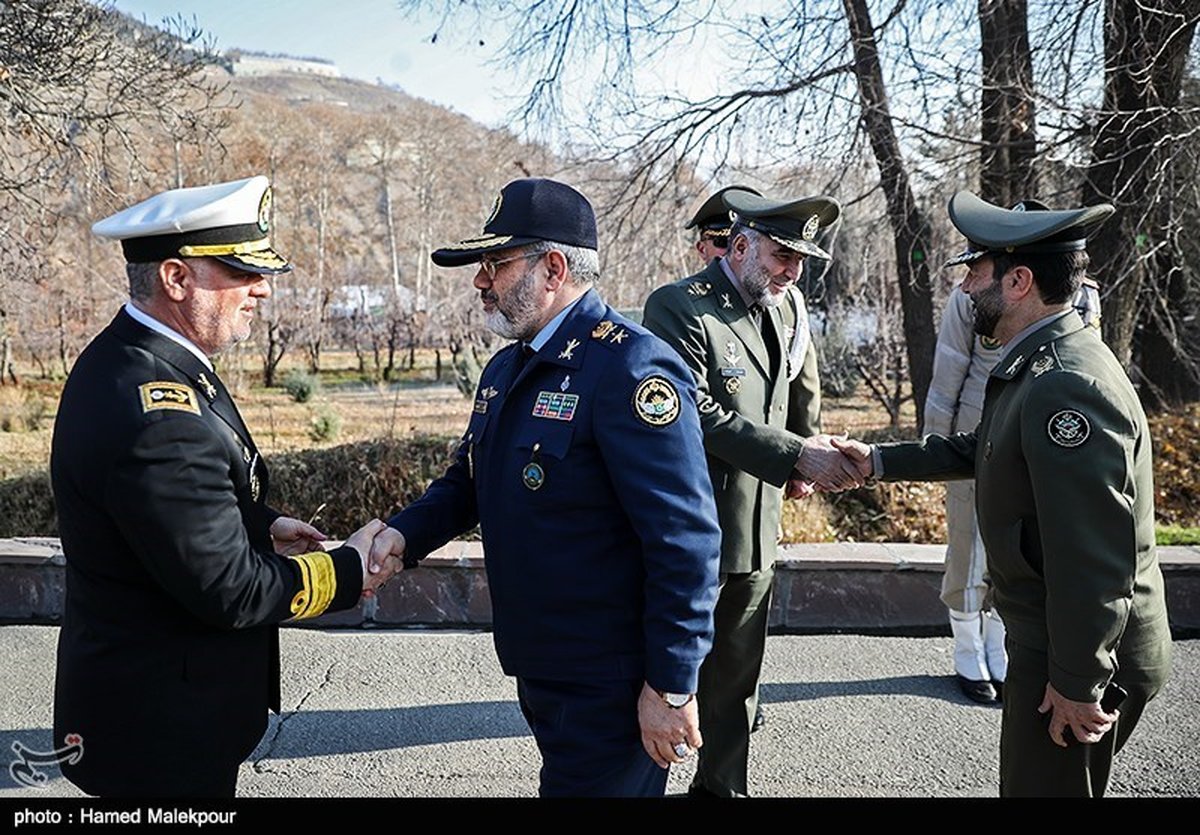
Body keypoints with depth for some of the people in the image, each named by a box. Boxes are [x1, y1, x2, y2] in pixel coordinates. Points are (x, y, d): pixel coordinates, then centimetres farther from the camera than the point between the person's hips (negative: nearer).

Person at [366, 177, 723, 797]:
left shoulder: (630, 367, -21)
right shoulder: (507, 368, 10)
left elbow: (686, 540, -23)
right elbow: (468, 481, 18)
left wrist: (671, 685, -21)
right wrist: (402, 534, -3)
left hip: (608, 688, -9)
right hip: (536, 671, 9)